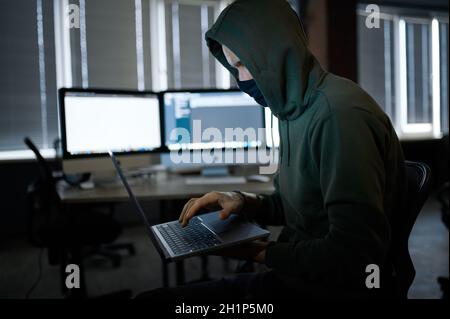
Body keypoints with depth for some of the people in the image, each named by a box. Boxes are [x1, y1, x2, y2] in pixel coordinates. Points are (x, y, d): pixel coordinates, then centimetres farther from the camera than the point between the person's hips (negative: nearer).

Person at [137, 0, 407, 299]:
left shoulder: (338, 112, -22)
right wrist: (244, 202, 1)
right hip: (296, 272, 8)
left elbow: (353, 253, -25)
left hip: (332, 284, -8)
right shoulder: (295, 111, 9)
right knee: (158, 293, -2)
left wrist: (260, 251, -13)